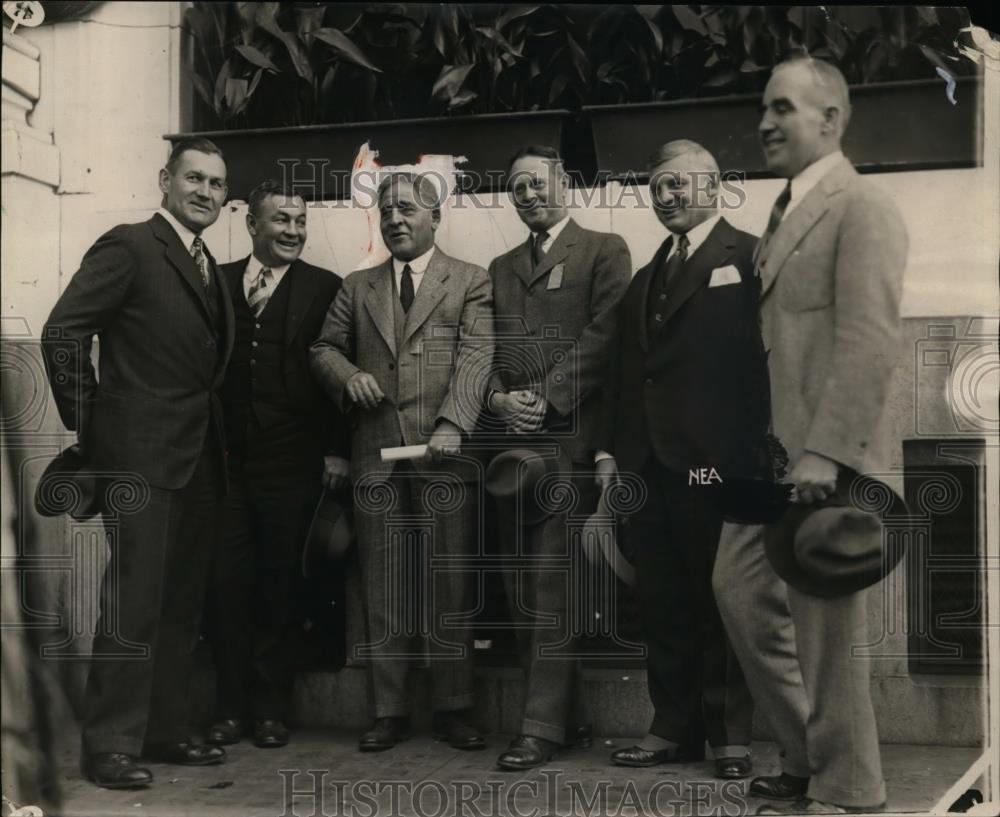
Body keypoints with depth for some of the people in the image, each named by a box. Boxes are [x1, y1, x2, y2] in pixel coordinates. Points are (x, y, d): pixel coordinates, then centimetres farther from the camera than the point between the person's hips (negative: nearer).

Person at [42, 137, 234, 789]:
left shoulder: (209, 268, 17)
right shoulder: (128, 249, -7)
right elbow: (62, 331, -13)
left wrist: (215, 436, 10)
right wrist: (87, 422, -9)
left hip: (199, 459, 8)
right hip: (141, 457, -8)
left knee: (183, 605, 13)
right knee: (134, 605, -6)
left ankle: (166, 729, 23)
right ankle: (111, 746, 1)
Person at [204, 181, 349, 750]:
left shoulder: (324, 288, 4)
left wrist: (338, 449, -4)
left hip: (291, 462, -1)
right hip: (225, 460, 2)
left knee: (280, 587, 5)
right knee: (227, 582, 2)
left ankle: (271, 708, 15)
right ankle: (231, 707, 13)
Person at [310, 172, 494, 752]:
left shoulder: (471, 282, 5)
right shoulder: (357, 288, 18)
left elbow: (475, 359, -6)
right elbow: (324, 349, 20)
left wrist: (453, 425, -20)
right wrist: (348, 375, -3)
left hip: (446, 455, -3)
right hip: (377, 457, 3)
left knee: (452, 588, 0)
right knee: (384, 591, 5)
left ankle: (454, 711, 9)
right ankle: (390, 711, 11)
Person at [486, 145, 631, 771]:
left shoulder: (604, 251, 4)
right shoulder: (501, 269, 22)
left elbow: (603, 336, -7)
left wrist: (545, 397, -13)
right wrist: (500, 398, -3)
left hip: (569, 438, -6)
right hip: (514, 441, 6)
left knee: (552, 586, -9)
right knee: (521, 588, 7)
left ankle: (544, 727, -6)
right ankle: (570, 715, 17)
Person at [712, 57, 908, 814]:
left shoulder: (862, 209, -11)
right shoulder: (785, 211, 17)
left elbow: (872, 340, -20)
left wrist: (824, 452, -24)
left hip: (823, 454, -9)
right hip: (769, 450, 9)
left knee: (824, 622, 0)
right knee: (742, 592, 12)